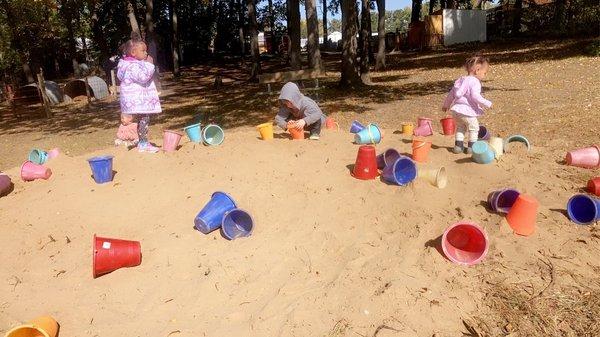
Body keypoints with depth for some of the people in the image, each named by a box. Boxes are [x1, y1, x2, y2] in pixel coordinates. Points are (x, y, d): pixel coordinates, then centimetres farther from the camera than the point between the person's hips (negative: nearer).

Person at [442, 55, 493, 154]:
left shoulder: (461, 80, 14)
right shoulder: (475, 82, -11)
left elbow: (451, 93, 20)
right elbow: (475, 96, -23)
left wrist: (446, 104, 31)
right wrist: (487, 103, -16)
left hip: (456, 110, 7)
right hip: (467, 111, -7)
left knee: (460, 127, 23)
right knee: (474, 128, 11)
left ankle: (458, 145, 20)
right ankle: (471, 146, 14)